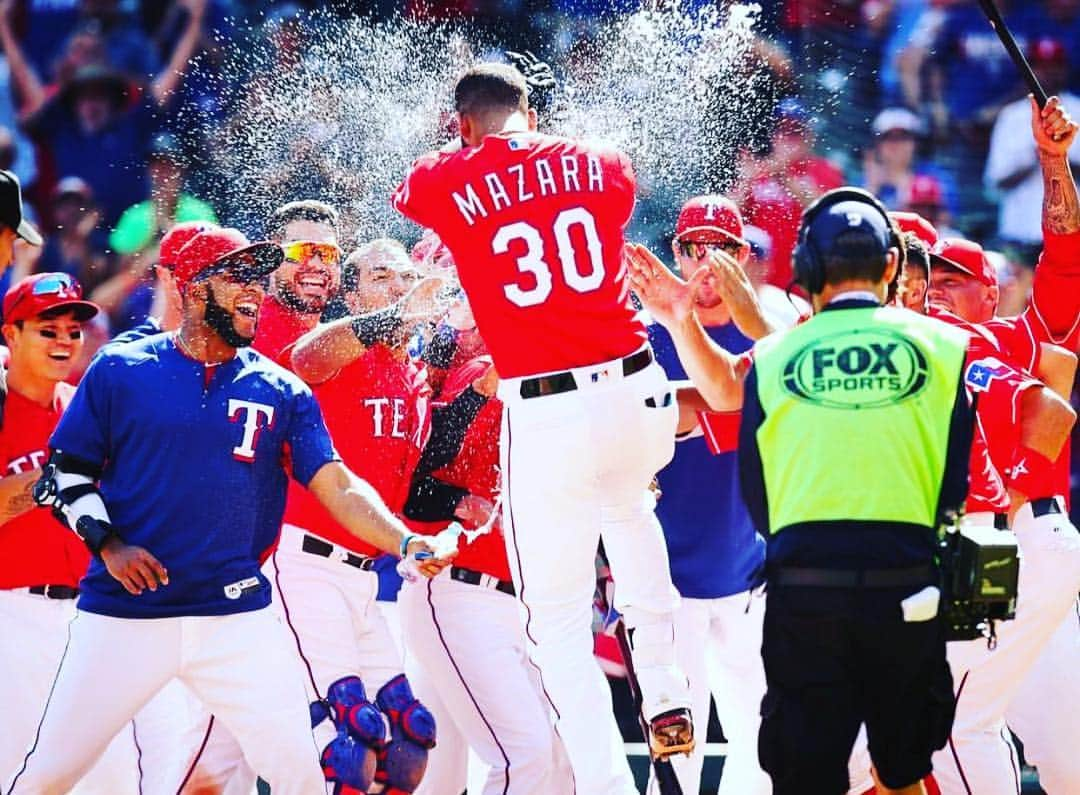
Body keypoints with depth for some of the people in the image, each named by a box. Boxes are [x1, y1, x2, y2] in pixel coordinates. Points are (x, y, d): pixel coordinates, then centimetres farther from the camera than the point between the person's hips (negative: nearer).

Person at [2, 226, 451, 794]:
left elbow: (337, 487, -1)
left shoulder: (281, 393, 7)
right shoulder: (120, 370, 3)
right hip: (123, 613, -1)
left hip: (236, 614, 1)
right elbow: (64, 473, 6)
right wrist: (107, 543, -10)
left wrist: (404, 543, -17)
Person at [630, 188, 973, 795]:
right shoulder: (942, 346, 2)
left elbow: (756, 491, 10)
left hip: (801, 587, 0)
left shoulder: (772, 358, 4)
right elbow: (956, 479, 5)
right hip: (907, 587, 0)